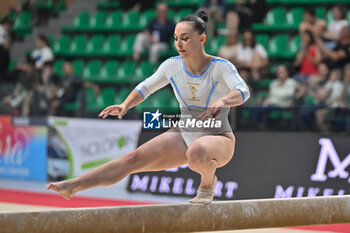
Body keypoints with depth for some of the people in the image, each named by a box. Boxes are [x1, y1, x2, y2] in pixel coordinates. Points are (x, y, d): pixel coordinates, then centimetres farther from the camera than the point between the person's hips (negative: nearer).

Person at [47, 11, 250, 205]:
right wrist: (125, 105, -9)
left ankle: (208, 182, -9)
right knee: (132, 160, -7)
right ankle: (72, 187, -7)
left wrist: (221, 102, -56)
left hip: (219, 138, -5)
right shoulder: (172, 66, -3)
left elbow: (243, 91, -34)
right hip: (184, 135, 5)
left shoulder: (221, 67, -17)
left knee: (197, 152, -42)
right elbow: (145, 87, 10)